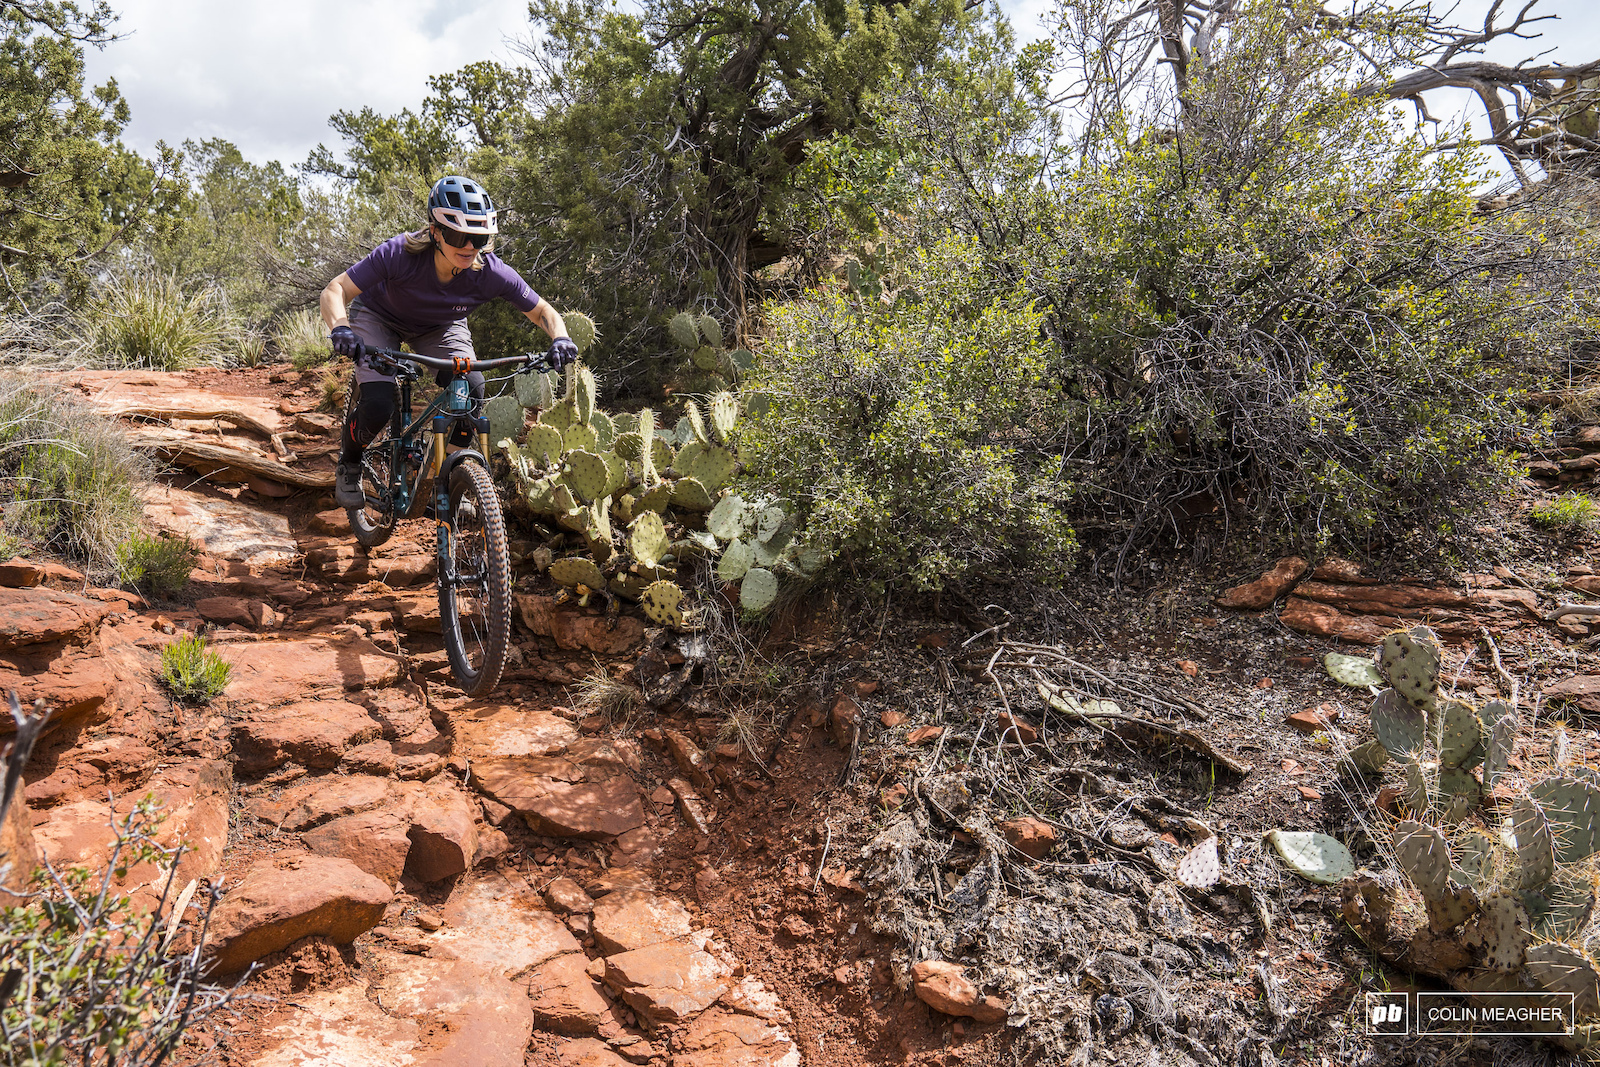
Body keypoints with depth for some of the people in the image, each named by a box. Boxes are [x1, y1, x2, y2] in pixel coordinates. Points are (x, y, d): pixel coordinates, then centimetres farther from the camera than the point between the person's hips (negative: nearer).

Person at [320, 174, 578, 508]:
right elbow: (335, 290, -31)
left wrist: (560, 338, -39)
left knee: (472, 390, -24)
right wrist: (340, 328, -52)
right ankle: (349, 462, 14)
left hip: (439, 328, 2)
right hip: (379, 317, -2)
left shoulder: (491, 273, -31)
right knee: (378, 407, -22)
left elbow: (543, 311, -17)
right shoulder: (400, 253, -37)